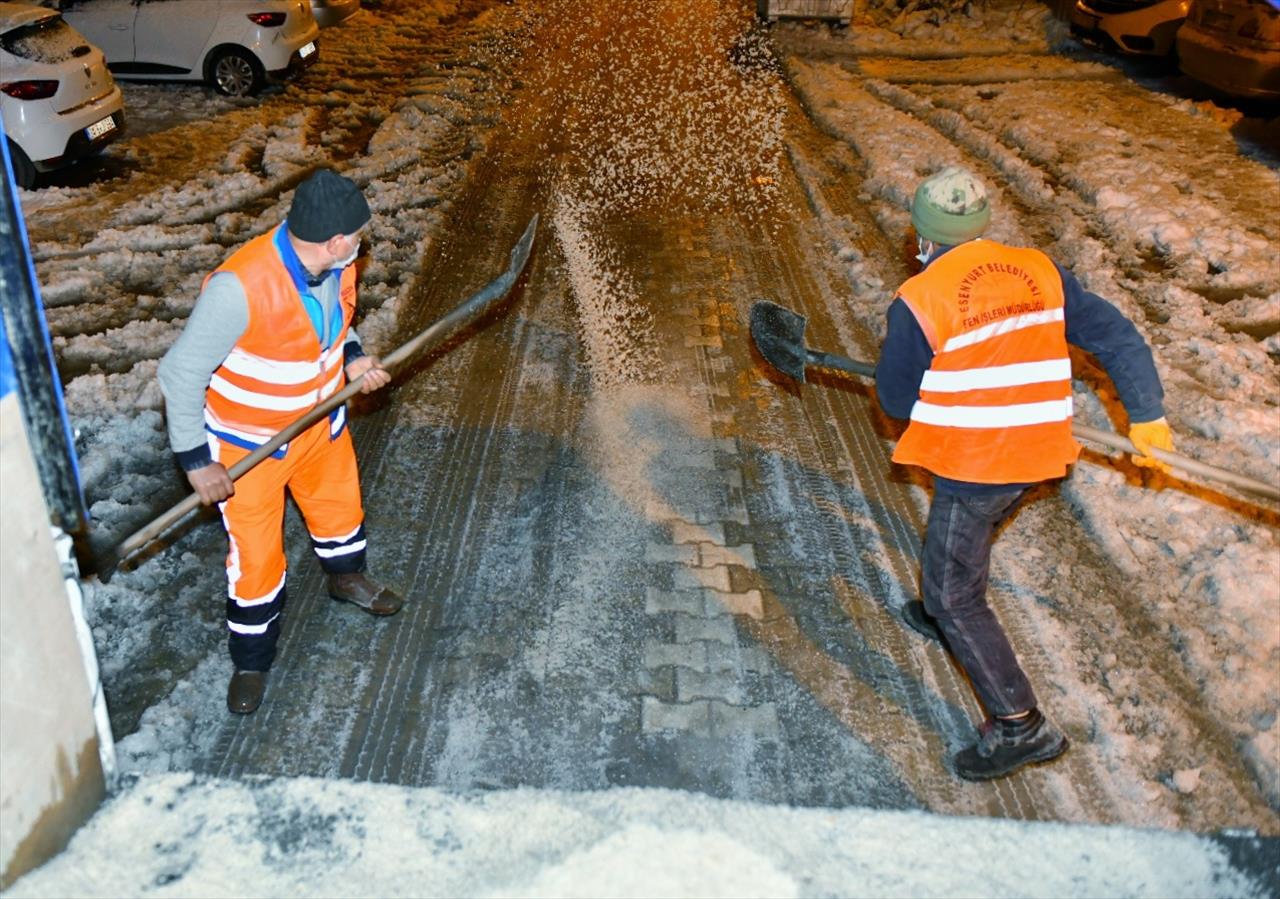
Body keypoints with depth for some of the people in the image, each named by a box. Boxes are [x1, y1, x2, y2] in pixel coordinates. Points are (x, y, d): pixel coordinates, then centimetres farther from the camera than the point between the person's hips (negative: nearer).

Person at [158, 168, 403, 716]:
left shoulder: (334, 264, -15)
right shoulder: (239, 288, -37)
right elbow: (180, 373, -28)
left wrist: (351, 357, -10)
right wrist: (196, 461, -23)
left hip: (319, 419, 6)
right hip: (247, 443, -6)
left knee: (339, 504, 27)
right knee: (256, 556, 6)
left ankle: (346, 578, 59)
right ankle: (251, 661, 31)